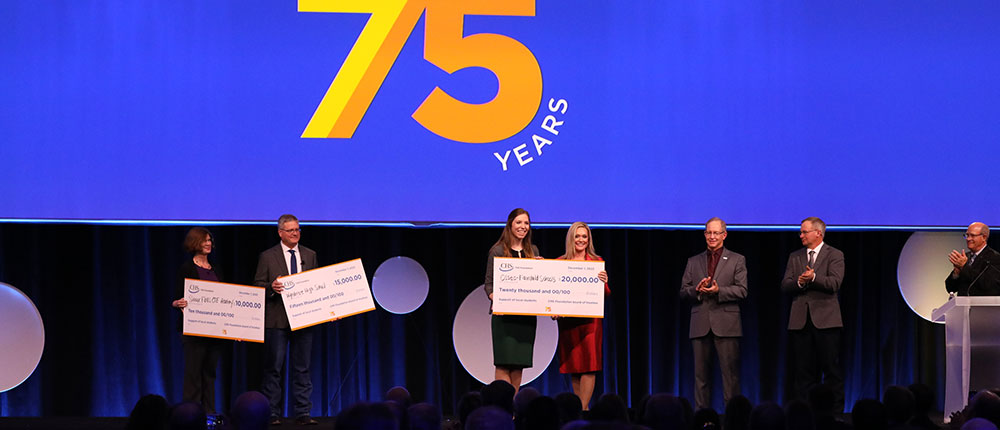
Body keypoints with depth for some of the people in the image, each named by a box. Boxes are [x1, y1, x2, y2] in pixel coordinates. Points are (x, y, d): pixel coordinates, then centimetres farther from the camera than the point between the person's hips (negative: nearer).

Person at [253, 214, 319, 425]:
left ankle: (303, 413, 7)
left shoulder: (310, 256, 12)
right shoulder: (267, 257, 3)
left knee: (302, 368, 4)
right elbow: (258, 287, 2)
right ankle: (272, 414, 5)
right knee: (273, 368, 0)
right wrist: (272, 288, -18)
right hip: (277, 321, -3)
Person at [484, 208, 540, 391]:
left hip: (527, 314, 4)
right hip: (504, 314, -4)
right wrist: (495, 300, -19)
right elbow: (489, 283, -2)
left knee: (519, 364, 3)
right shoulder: (497, 251, 1)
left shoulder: (533, 251, 15)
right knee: (504, 363, -10)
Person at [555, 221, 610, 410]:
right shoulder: (560, 262, 9)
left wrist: (604, 283, -16)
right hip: (567, 319, 2)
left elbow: (606, 294, 5)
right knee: (573, 365, 4)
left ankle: (582, 410, -10)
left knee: (589, 365, -9)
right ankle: (584, 408, 13)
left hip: (590, 319, -2)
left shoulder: (597, 262, 7)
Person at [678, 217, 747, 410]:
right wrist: (697, 290, -10)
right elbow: (683, 291, 12)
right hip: (700, 325, 3)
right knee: (701, 374, 4)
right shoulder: (693, 262, 17)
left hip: (726, 325, -3)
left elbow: (742, 291, -1)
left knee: (730, 374, -5)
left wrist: (719, 290, -16)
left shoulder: (737, 260, 8)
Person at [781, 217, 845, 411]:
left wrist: (813, 278, -24)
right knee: (803, 370, 5)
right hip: (800, 321, 4)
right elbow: (785, 286, 8)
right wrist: (799, 282, -13)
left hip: (825, 320, -4)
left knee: (832, 368, -2)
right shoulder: (795, 257, 17)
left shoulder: (834, 255, 3)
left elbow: (834, 283, -11)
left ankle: (835, 409, 2)